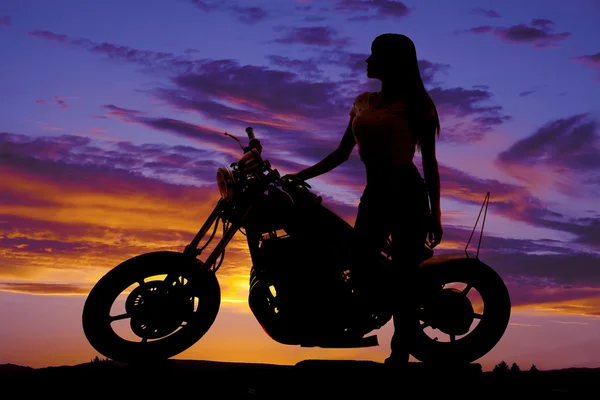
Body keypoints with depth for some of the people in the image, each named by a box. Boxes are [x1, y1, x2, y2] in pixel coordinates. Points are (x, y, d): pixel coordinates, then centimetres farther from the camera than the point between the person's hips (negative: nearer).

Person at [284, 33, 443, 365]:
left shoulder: (415, 105, 1)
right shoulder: (362, 102, 16)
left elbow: (429, 162, 1)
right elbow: (342, 153, 20)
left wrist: (434, 213, -5)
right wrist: (297, 176, 16)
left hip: (408, 195, -5)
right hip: (373, 196, 5)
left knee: (405, 277, -5)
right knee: (359, 271, -5)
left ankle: (399, 354, -2)